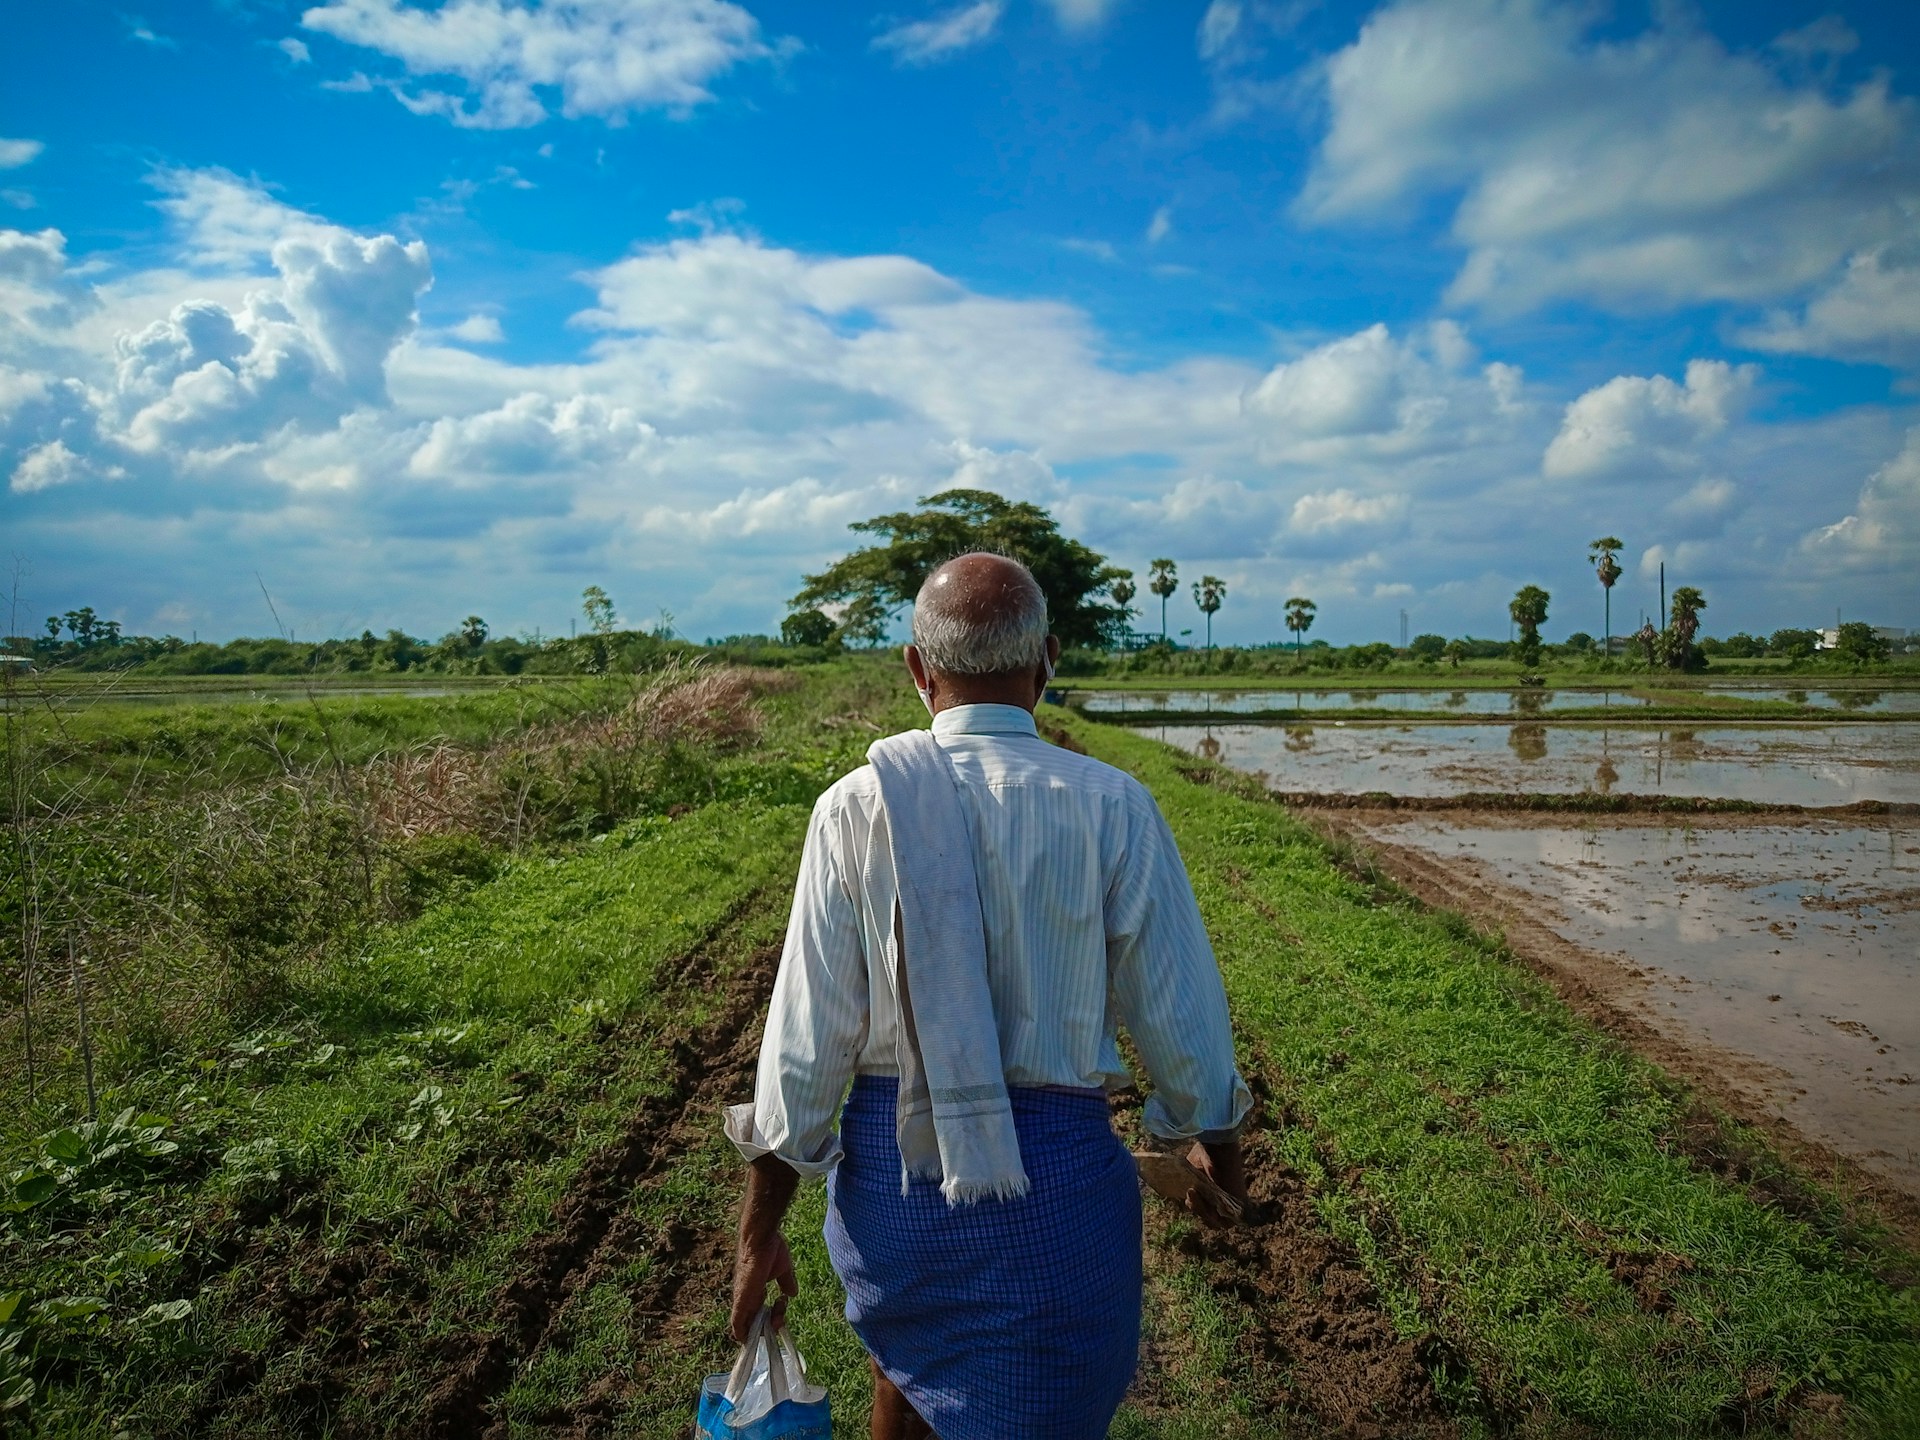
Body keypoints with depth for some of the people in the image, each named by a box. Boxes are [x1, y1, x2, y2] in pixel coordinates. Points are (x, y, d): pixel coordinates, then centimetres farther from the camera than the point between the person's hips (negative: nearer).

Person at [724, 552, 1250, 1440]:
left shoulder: (858, 807, -10)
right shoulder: (1112, 808, -11)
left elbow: (806, 1034, -8)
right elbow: (1179, 1015, -4)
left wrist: (760, 1230, 4)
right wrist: (1215, 1148, 16)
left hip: (889, 1161, 2)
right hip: (1055, 1177, -1)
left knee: (903, 1365, 29)